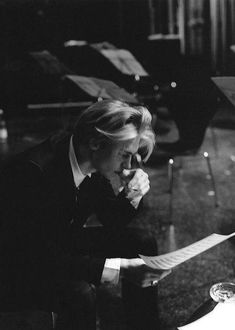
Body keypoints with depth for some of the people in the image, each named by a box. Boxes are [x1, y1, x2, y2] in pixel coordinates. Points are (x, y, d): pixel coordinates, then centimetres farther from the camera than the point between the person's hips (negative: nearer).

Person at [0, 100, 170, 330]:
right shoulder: (33, 171, -34)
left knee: (142, 243, 1)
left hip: (61, 246, 8)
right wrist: (120, 268, -39)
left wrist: (132, 196, -19)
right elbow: (43, 258, -34)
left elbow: (111, 221, 3)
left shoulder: (93, 165, -10)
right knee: (79, 292, -35)